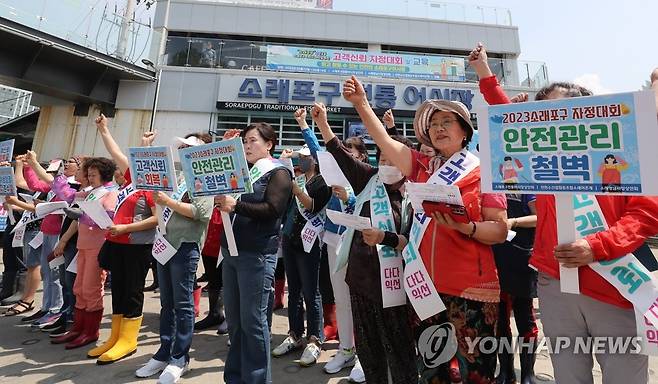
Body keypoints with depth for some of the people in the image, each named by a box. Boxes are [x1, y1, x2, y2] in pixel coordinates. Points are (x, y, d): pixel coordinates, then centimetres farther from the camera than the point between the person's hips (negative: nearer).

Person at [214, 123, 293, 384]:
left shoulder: (278, 173, -2)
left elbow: (273, 209, -16)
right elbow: (230, 203, 17)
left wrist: (236, 205, -22)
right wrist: (222, 201, -2)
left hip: (256, 254, -7)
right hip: (231, 250, 7)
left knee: (252, 321, 0)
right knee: (234, 320, 15)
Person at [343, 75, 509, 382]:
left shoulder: (483, 172, -3)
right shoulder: (422, 167, 8)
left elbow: (500, 231, -7)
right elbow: (384, 140, 0)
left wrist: (465, 227, -25)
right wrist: (361, 103, -7)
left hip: (471, 291, -3)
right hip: (426, 287, 4)